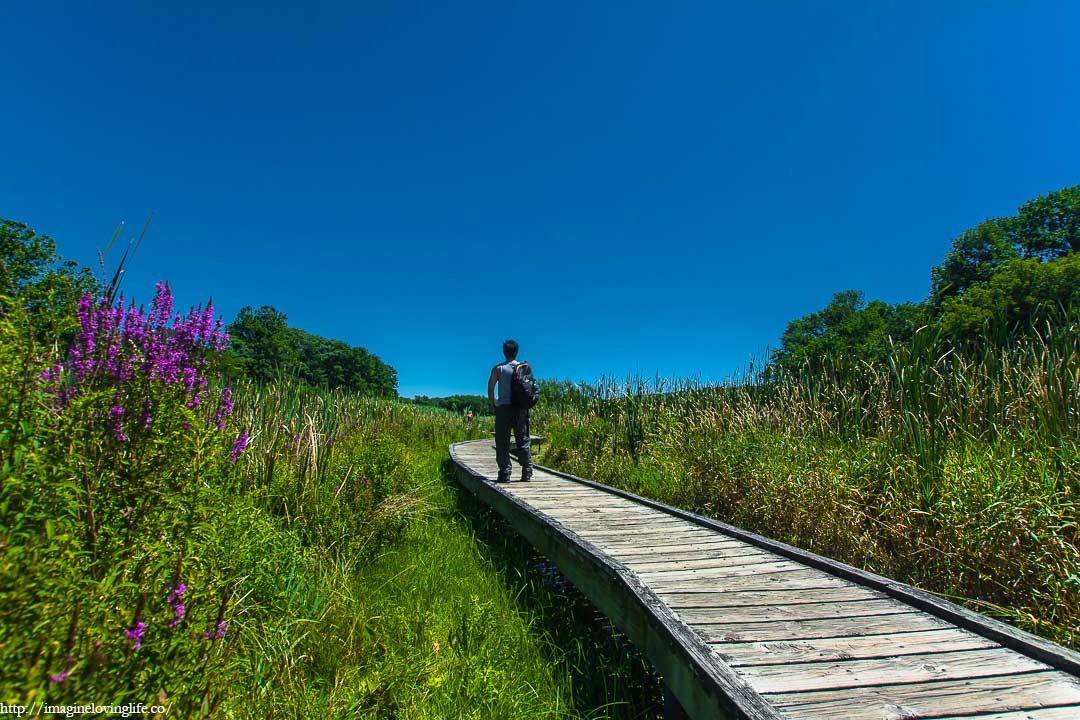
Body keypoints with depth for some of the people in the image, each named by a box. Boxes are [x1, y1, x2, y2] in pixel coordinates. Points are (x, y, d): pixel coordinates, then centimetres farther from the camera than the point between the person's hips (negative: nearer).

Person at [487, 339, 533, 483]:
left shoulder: (498, 368, 0)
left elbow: (490, 388, -5)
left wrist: (493, 406, 5)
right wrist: (525, 406, 12)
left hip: (503, 407, -2)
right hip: (521, 409, 2)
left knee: (502, 442, 2)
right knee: (523, 441, 8)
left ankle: (505, 474, 0)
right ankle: (527, 473, 9)